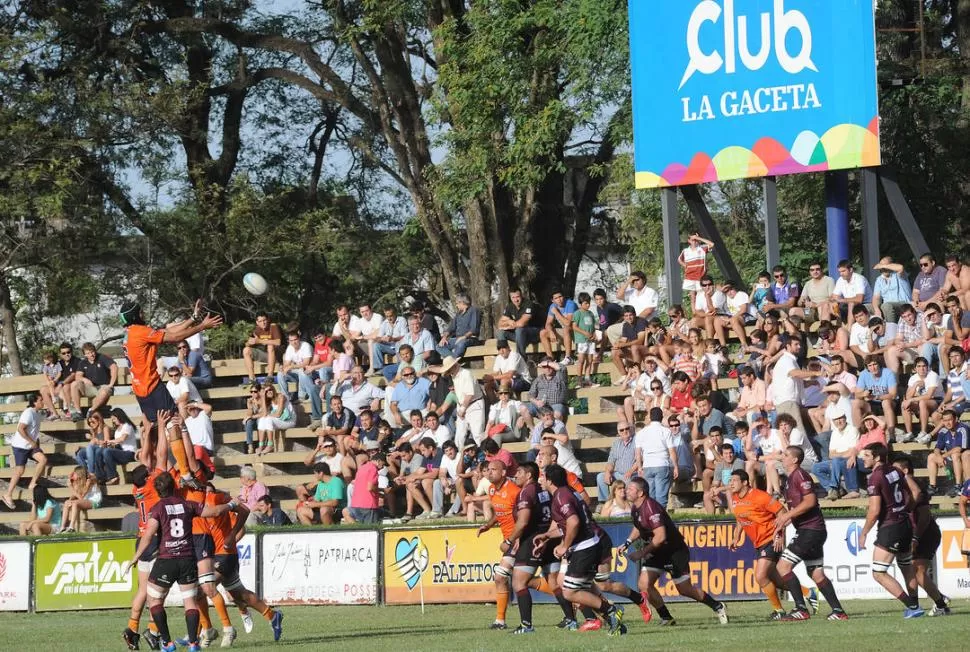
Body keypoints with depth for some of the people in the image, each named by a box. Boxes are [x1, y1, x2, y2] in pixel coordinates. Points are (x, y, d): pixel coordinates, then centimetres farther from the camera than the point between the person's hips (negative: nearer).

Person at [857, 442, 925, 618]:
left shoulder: (876, 477, -17)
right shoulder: (896, 472, 7)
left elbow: (874, 511, -21)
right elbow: (910, 498, 18)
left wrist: (864, 533, -10)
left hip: (889, 527, -9)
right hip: (906, 523, 9)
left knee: (879, 573, -5)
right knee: (906, 567, 26)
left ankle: (912, 606, -8)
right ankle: (914, 606, 33)